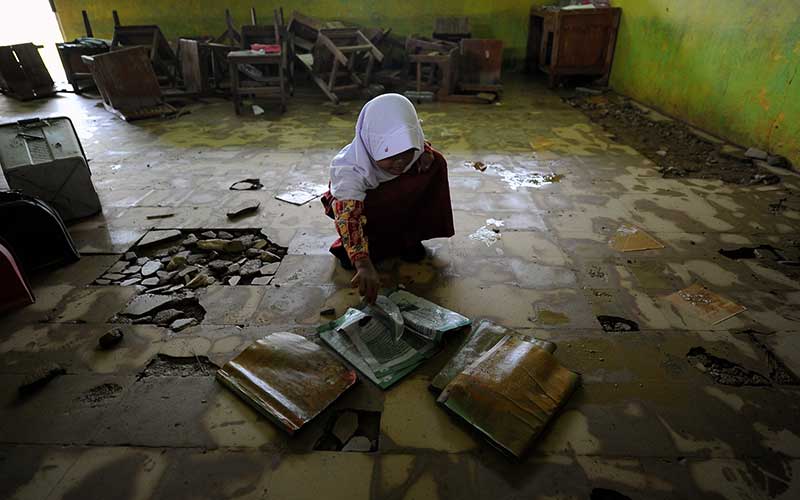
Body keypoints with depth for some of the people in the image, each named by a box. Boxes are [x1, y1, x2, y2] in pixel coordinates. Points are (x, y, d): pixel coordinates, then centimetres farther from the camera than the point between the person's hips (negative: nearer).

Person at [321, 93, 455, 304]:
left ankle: (408, 236, -6)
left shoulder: (405, 146, -25)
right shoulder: (349, 169, -40)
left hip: (395, 201, 5)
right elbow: (348, 215, -52)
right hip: (354, 199, -4)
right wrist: (363, 263, -66)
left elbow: (422, 145, 0)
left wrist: (425, 153, -25)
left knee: (435, 163, -15)